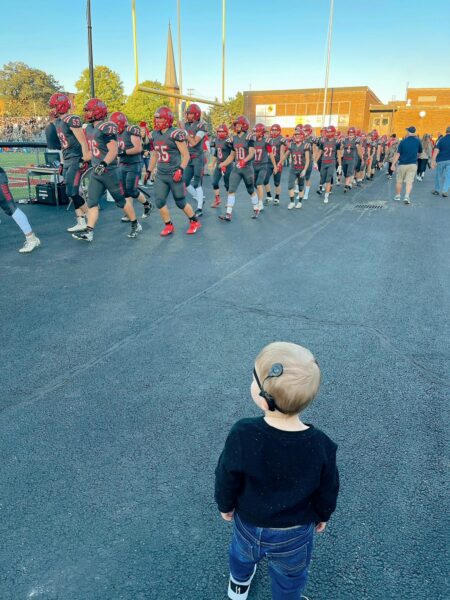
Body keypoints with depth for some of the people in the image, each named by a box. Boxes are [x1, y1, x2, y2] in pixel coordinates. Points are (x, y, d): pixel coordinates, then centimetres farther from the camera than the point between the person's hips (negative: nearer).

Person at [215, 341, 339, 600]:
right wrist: (323, 515, 9)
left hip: (248, 522, 2)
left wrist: (226, 505, 4)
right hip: (295, 533, -1)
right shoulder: (321, 446, -32)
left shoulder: (242, 435, -35)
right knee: (290, 574, 30)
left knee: (243, 552, 35)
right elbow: (327, 491, -13)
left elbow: (227, 479, -18)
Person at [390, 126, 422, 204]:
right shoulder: (418, 141, 0)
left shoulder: (403, 141, -7)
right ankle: (407, 196, -18)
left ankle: (398, 195, 24)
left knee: (399, 181, 13)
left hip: (402, 164, -1)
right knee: (409, 182, -2)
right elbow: (420, 152, 10)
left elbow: (398, 154, -9)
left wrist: (393, 164, -7)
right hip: (413, 164, 1)